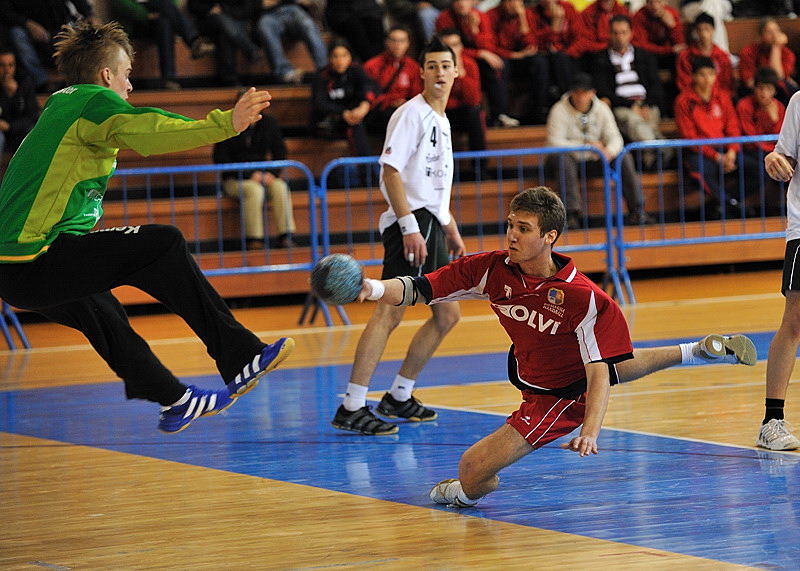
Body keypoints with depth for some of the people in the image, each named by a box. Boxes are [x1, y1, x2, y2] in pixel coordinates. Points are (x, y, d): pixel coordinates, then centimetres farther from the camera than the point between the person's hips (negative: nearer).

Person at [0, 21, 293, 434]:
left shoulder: (61, 103, 21)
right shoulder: (94, 101, -6)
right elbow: (147, 132, -25)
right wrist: (226, 124, -30)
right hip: (37, 263, -10)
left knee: (102, 315, 29)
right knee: (163, 244, -8)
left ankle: (174, 401, 42)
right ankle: (239, 358, -6)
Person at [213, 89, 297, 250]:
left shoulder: (268, 123, 6)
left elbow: (280, 152, 12)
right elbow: (220, 160, -6)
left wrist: (272, 173, -8)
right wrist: (249, 175, -14)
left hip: (262, 175, 3)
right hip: (234, 180, -3)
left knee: (280, 187, -28)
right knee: (255, 189, -35)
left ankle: (285, 237, -31)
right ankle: (254, 239, -35)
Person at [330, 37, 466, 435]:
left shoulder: (442, 121, 20)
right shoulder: (411, 114, -8)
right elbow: (390, 171, -17)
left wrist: (451, 230, 26)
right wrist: (410, 227, -23)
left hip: (432, 226, 10)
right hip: (411, 223, -10)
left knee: (447, 315, 13)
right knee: (391, 311, -17)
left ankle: (398, 398, 22)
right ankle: (351, 409, -20)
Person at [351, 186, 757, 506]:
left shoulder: (585, 299, -33)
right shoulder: (491, 270, -21)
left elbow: (598, 372, -29)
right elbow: (417, 289, -22)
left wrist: (590, 430, -44)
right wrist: (376, 288, -42)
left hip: (562, 396, -6)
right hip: (530, 374, 6)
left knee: (472, 471, -10)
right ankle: (694, 352, 48)